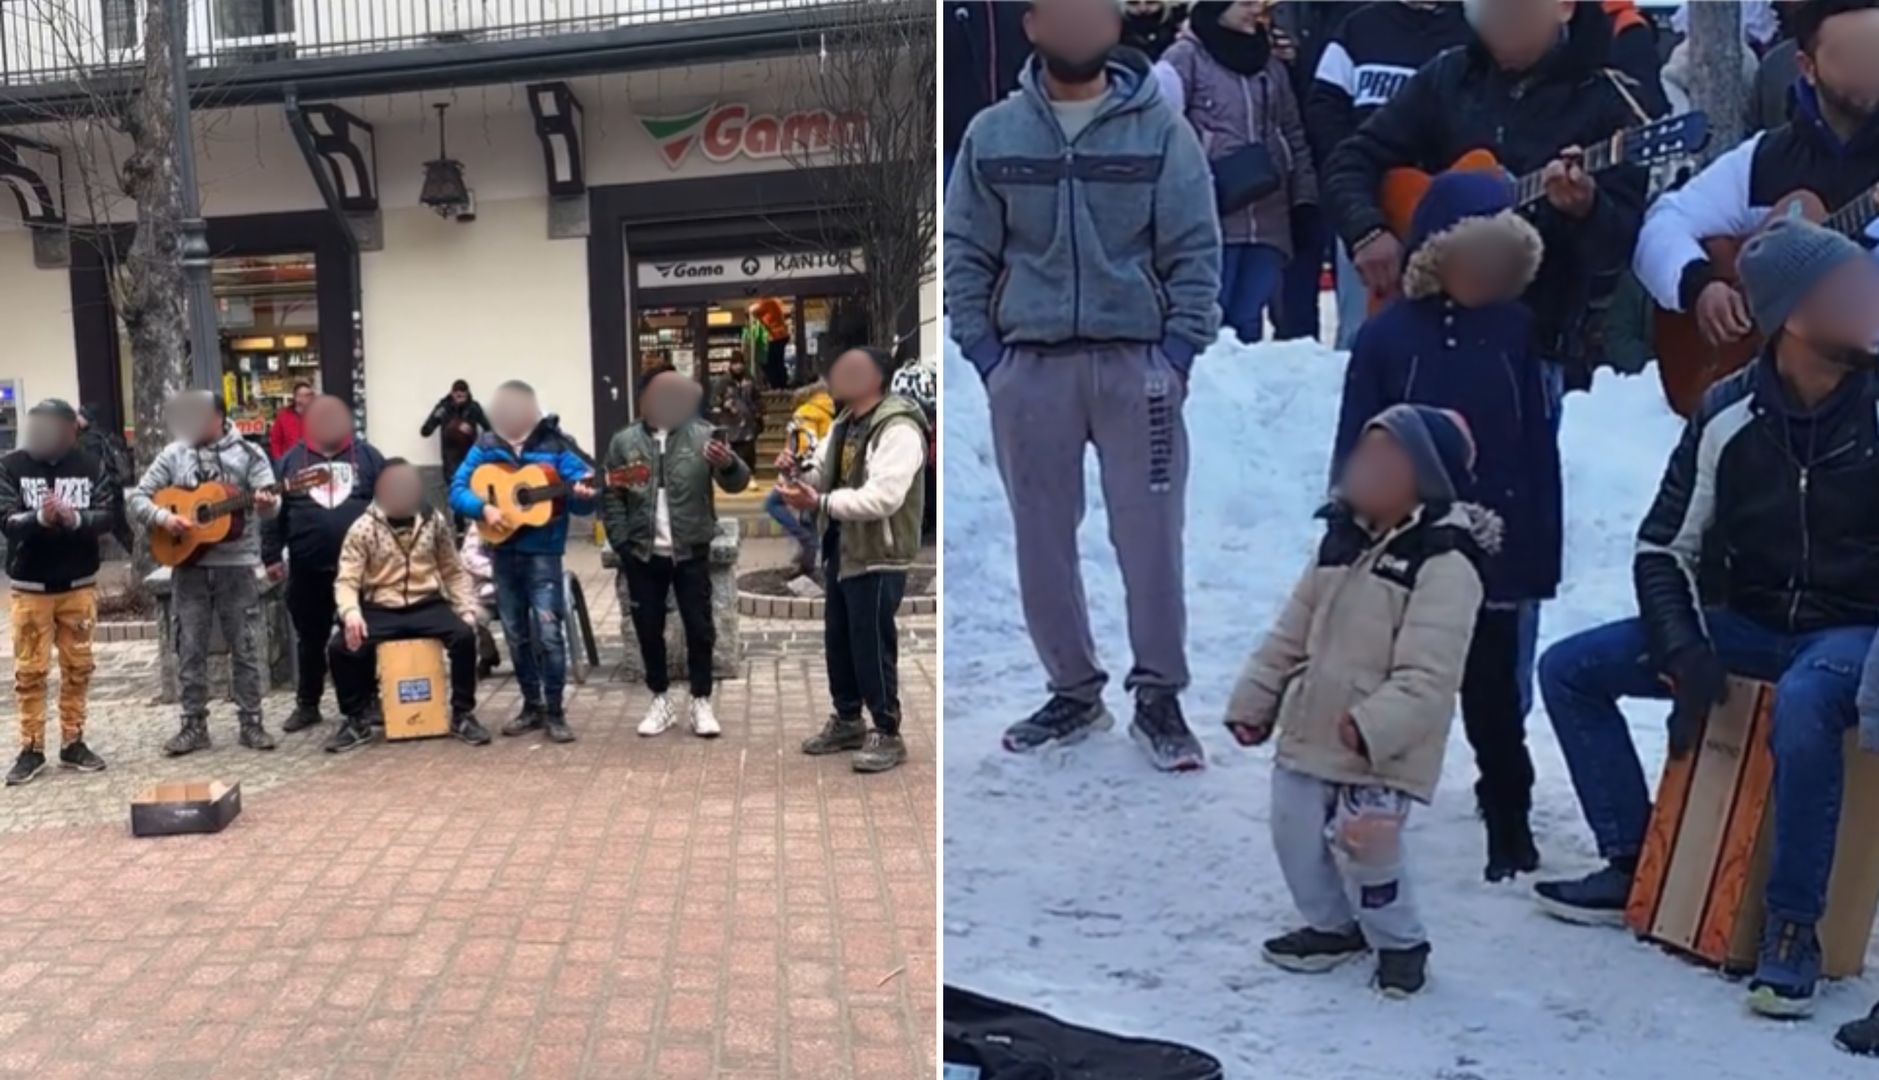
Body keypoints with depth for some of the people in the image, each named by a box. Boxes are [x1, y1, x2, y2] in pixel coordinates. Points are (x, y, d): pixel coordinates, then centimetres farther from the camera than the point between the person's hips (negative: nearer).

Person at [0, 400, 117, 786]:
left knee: (78, 667, 7)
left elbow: (108, 517, -6)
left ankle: (73, 742, 18)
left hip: (79, 584, 1)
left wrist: (75, 518, -26)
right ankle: (31, 749, 11)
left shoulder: (90, 467, 1)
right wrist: (40, 518, -30)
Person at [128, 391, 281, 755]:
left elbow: (270, 502, -5)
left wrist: (267, 503, -29)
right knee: (190, 648, 5)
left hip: (236, 562, -2)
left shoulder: (247, 453, 0)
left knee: (244, 646, 4)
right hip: (189, 564, 2)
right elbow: (138, 497, 7)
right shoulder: (173, 455, 6)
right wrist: (163, 517, -13)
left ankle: (251, 722, 11)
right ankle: (194, 725, 14)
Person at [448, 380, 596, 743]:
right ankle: (532, 705, 25)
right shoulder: (486, 447, 5)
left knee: (548, 633, -10)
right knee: (516, 635, 11)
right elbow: (456, 489, 3)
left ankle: (555, 711, 1)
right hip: (503, 553, 4)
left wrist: (583, 494, -31)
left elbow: (582, 503, -8)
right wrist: (483, 508, -16)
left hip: (542, 553, -4)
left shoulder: (556, 444, -6)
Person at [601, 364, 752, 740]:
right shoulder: (624, 442, 1)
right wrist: (621, 544, -3)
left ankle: (701, 702, 17)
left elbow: (737, 482, -12)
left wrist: (728, 464, -35)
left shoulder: (701, 435, -5)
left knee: (700, 628, 4)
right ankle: (660, 701, 24)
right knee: (649, 630, 10)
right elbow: (611, 496, 5)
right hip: (642, 554, 2)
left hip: (691, 552, -1)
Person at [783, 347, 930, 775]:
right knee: (838, 640, 17)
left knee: (873, 646, -2)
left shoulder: (898, 428, -20)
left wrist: (819, 502, -31)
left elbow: (883, 497, -29)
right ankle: (847, 720, 33)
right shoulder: (843, 424, 12)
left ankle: (888, 735, 11)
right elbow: (822, 473, 14)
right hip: (841, 552, 9)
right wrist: (800, 476, -9)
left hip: (878, 558, -9)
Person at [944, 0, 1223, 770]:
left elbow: (1196, 252, 1)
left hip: (1137, 362, -1)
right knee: (1042, 541, 7)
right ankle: (1073, 691, 22)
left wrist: (1178, 353, -7)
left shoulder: (1160, 130, 1)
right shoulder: (993, 135, 5)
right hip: (1029, 365, 2)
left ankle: (1158, 698, 14)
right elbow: (965, 256, 7)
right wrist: (984, 353, -2)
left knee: (1151, 537, -1)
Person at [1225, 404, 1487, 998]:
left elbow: (1427, 675, -23)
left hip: (1382, 750, -7)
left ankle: (1400, 943, 19)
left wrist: (1372, 727, -31)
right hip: (1309, 731, 8)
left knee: (1363, 847, -8)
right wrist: (1252, 701, 12)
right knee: (1296, 835, 11)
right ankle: (1334, 925, 34)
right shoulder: (1341, 541, 8)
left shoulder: (1445, 564, -16)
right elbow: (1291, 633, 12)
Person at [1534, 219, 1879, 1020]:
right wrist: (1686, 652, -13)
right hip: (1750, 623, 4)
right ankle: (1633, 865, 3)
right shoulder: (1729, 414, -7)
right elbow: (1663, 549, 0)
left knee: (1801, 705, -39)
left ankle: (1793, 925, -20)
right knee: (1570, 669, -6)